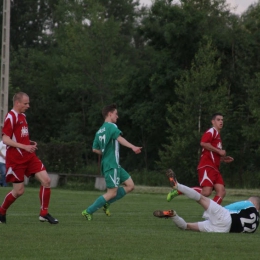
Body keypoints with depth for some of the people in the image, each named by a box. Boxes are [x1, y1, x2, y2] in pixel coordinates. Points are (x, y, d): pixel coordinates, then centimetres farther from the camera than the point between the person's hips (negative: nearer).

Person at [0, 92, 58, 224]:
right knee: (19, 190, -1)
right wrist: (24, 147, -25)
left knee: (46, 180, -5)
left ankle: (44, 213, 3)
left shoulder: (22, 116, 14)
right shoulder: (11, 117, -13)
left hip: (29, 156, 8)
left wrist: (30, 143, 6)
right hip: (15, 159, -8)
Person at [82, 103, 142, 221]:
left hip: (115, 165, 9)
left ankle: (106, 203, 9)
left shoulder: (100, 131, 15)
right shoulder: (111, 126, -10)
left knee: (130, 185, 8)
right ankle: (88, 211, 0)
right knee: (112, 193, -6)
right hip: (111, 165, -9)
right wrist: (133, 147, -42)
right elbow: (119, 138, -29)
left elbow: (95, 149, 16)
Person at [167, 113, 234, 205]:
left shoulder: (217, 135, 27)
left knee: (221, 192, -6)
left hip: (214, 168, 10)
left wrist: (223, 159, 20)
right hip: (207, 166, -10)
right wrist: (219, 151, -16)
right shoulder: (211, 131, -2)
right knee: (206, 192, -23)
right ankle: (177, 191, -14)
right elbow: (203, 143, -22)